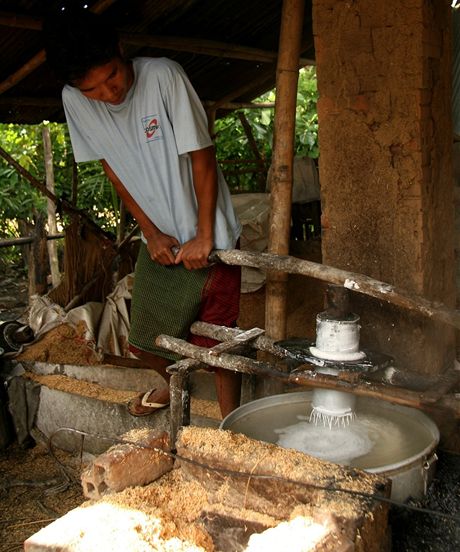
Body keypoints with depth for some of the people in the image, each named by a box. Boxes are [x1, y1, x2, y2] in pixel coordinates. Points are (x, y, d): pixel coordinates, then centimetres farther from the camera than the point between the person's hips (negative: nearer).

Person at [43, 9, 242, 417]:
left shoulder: (163, 76, -21)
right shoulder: (74, 100, -7)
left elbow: (202, 157, -17)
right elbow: (111, 167, 2)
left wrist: (204, 236, -15)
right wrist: (151, 232, -4)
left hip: (208, 237, -5)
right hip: (158, 238, 5)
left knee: (216, 344, -2)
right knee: (145, 342, 14)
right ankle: (175, 383, 47)